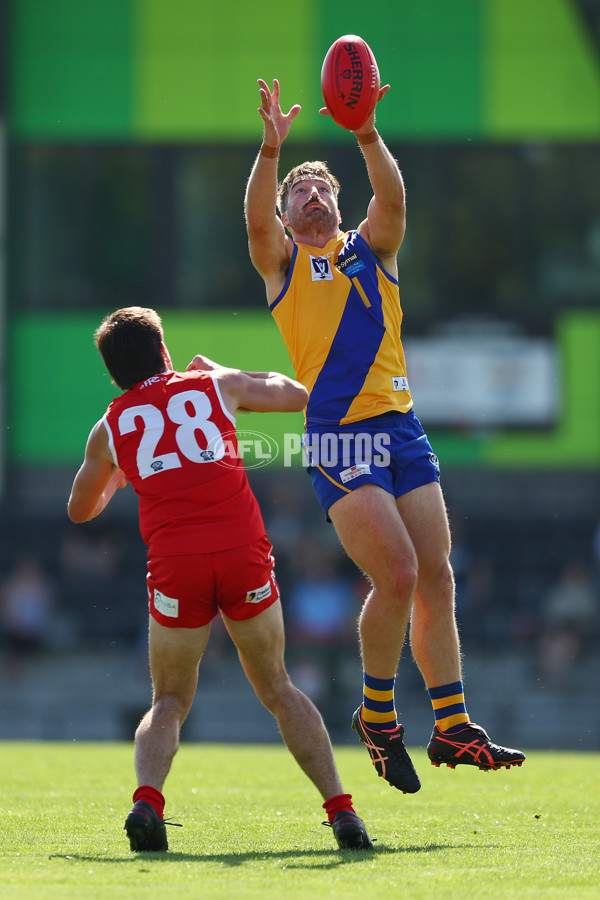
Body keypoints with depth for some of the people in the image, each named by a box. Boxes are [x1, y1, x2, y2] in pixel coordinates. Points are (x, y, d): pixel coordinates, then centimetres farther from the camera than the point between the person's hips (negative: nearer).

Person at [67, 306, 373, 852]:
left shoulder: (111, 427, 17)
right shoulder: (215, 386, 16)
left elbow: (80, 510, 32)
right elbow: (297, 395, 33)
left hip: (175, 565, 0)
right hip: (245, 551, 0)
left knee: (169, 703, 13)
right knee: (278, 690, 15)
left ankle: (147, 799, -15)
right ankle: (340, 809, 5)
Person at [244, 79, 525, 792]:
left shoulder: (371, 250, 17)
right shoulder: (281, 262, 10)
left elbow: (393, 199, -3)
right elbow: (255, 216, -11)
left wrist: (368, 137, -20)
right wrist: (271, 147, -27)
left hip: (402, 426, 4)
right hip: (338, 435, -4)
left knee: (436, 579, 1)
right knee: (397, 575, -15)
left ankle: (452, 727, 7)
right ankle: (376, 714, 3)